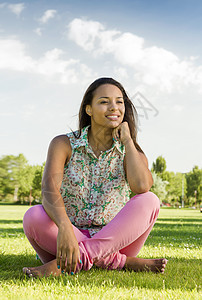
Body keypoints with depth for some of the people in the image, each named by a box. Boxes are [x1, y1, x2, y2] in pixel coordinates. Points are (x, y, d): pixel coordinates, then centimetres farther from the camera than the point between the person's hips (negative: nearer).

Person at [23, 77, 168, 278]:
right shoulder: (64, 144, 0)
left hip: (115, 241, 1)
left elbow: (141, 187, -20)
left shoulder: (130, 152, 4)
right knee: (34, 216, -30)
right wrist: (64, 227, -39)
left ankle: (70, 262, -32)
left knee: (149, 201, -25)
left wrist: (127, 139, -8)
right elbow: (49, 189, -19)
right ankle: (125, 263, -28)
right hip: (72, 236, -1)